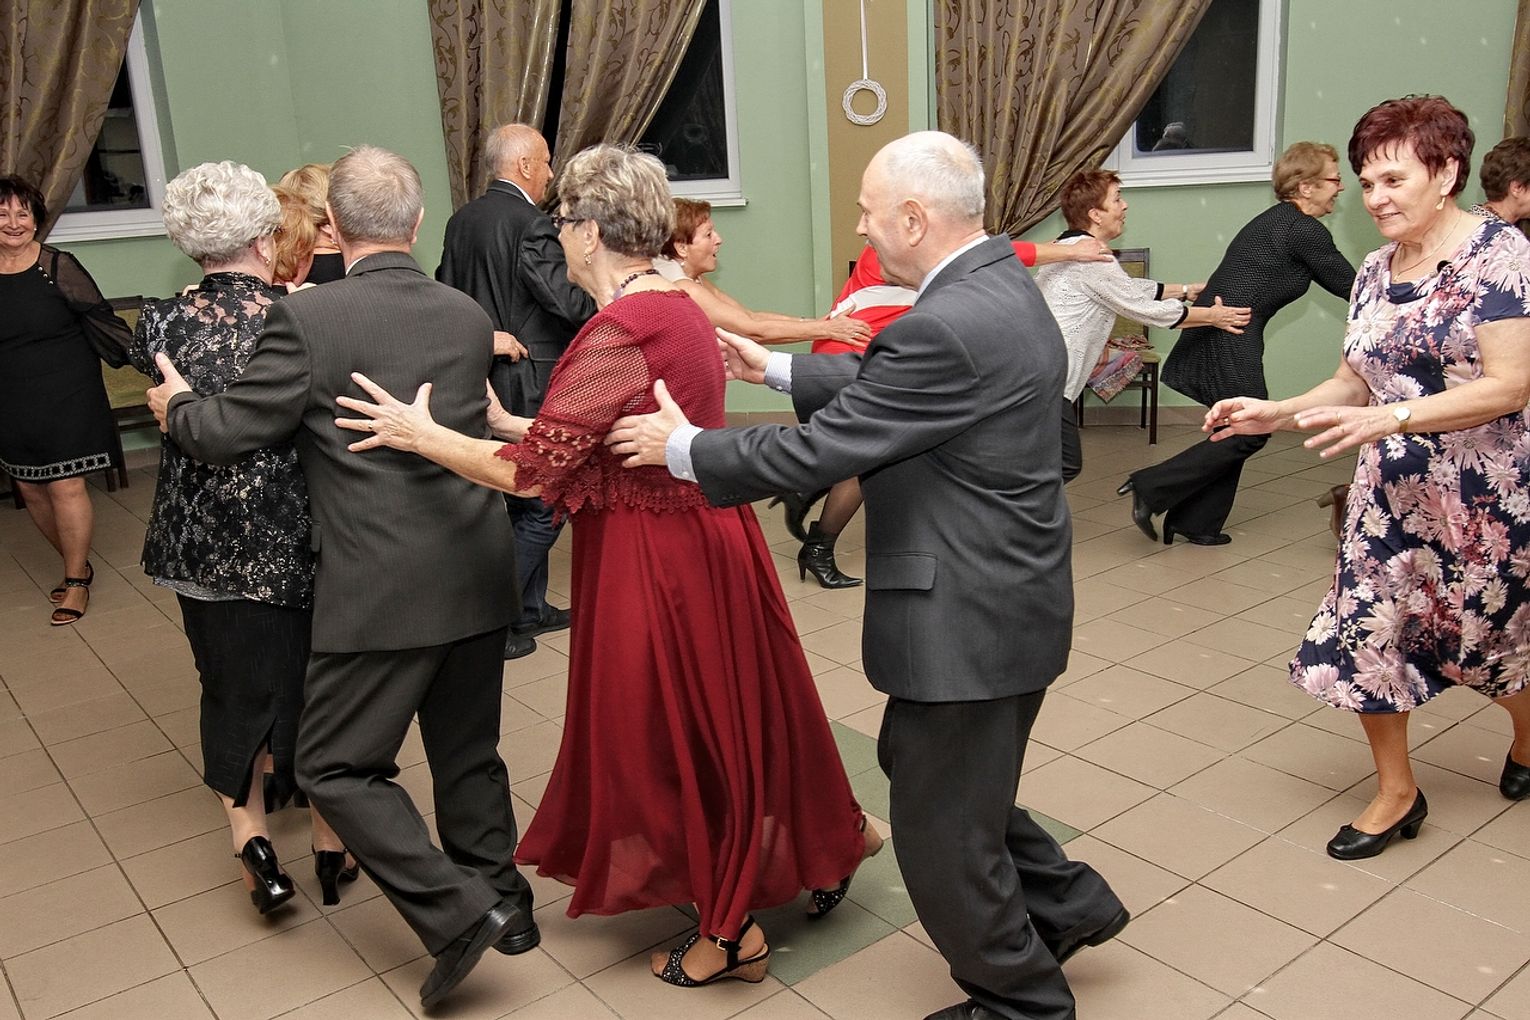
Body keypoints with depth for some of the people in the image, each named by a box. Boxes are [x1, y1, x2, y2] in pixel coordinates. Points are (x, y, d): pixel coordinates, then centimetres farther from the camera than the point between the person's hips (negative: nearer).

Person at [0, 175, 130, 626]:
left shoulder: (58, 267, -9)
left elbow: (101, 319, -7)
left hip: (67, 397, -4)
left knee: (67, 488, -3)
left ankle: (77, 580, 13)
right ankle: (77, 563, 30)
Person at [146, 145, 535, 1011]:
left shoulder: (309, 318, -12)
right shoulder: (469, 317, 5)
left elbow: (230, 434, -5)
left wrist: (175, 405, 18)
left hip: (382, 590, -6)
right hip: (478, 574, 6)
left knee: (337, 765, 9)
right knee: (468, 753, 20)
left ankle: (457, 911, 1)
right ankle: (503, 902, 32)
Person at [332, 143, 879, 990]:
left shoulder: (619, 332, -23)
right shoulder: (679, 308, 5)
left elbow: (531, 471, -21)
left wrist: (420, 434, -9)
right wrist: (507, 420, 18)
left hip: (655, 562, -8)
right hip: (704, 538, 8)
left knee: (671, 734, 9)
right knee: (726, 713, 23)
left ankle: (730, 928, 26)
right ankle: (825, 847, 40)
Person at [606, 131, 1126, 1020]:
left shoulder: (948, 327, -26)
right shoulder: (999, 282, 6)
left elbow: (819, 451, -22)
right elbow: (880, 386, 16)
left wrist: (683, 447, -8)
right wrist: (776, 368, 19)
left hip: (970, 619, -10)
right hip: (1002, 599, 10)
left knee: (942, 827, 9)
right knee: (922, 767, 26)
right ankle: (1066, 903, 40)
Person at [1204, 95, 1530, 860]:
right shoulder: (1375, 271, 5)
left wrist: (1389, 418, -29)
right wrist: (1275, 414, -4)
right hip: (1391, 492, 5)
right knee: (1365, 632, 3)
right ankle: (1396, 793, 22)